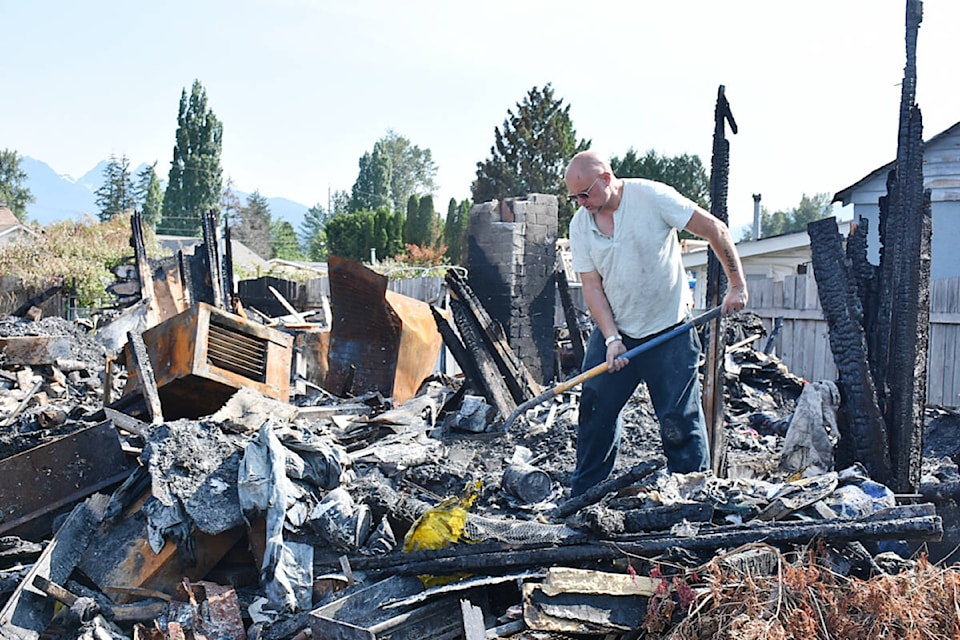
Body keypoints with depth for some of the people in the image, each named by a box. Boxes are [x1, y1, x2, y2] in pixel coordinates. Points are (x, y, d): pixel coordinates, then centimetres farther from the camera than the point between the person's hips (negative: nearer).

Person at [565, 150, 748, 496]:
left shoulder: (652, 197, -14)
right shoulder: (580, 224, -2)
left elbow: (716, 230, -10)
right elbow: (592, 285, -2)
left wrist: (737, 286, -10)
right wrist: (612, 338, -14)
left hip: (669, 331, -4)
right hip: (613, 331, 4)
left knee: (680, 420, -4)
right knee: (595, 412, 6)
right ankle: (582, 499, 18)